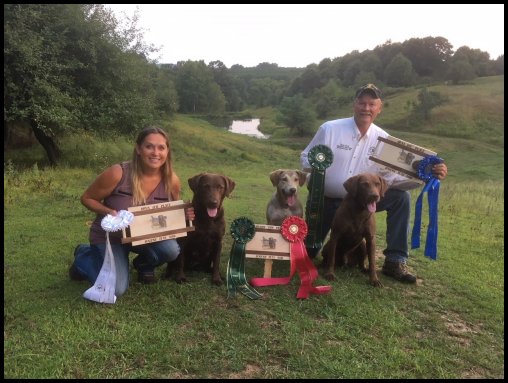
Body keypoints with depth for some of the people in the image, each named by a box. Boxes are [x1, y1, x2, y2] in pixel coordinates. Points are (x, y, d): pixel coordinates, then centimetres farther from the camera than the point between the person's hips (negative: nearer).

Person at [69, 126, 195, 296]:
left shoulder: (172, 180, -16)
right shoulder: (118, 173, -26)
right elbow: (87, 198, -11)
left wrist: (184, 215, -20)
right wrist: (108, 212, -29)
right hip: (109, 236, -2)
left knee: (171, 250, -28)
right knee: (116, 290, -14)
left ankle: (144, 265, 10)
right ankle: (84, 256, 17)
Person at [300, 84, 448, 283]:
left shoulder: (383, 139, -6)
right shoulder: (330, 128, -12)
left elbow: (395, 177, -10)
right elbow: (306, 157, -6)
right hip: (325, 200, -1)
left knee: (401, 197, -20)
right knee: (307, 251, -5)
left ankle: (395, 261, -9)